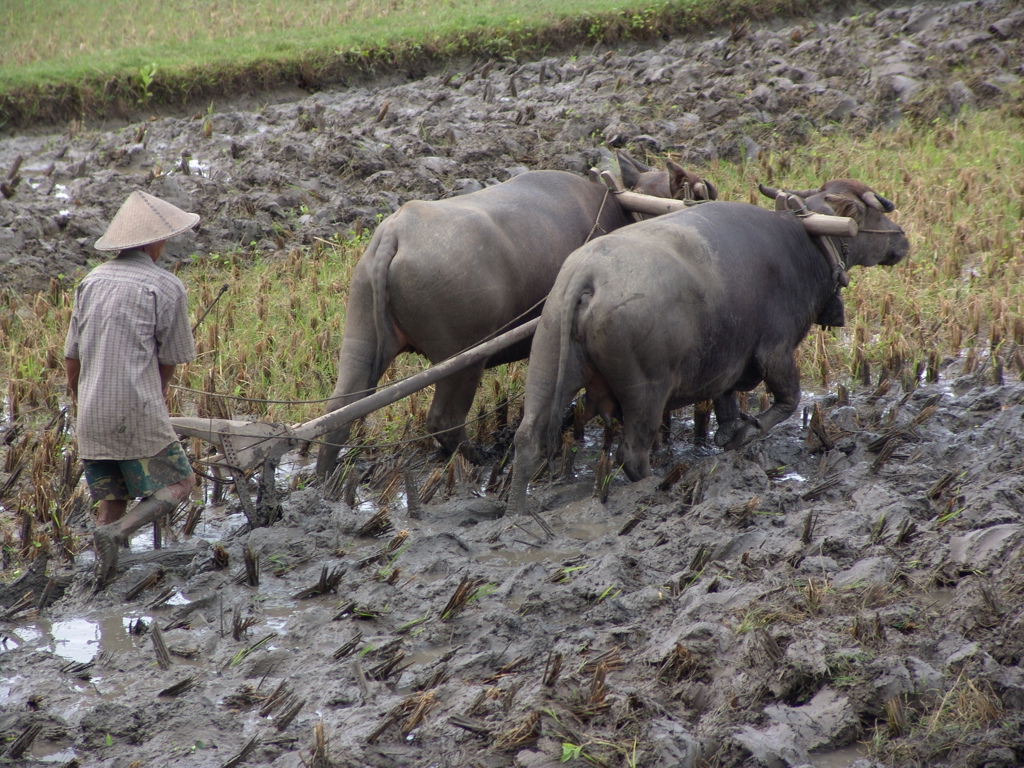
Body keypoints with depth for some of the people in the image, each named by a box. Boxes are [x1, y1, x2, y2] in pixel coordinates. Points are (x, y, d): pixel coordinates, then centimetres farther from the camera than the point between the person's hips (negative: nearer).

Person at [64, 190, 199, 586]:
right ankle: (116, 533, -13)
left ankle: (104, 576, 11)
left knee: (112, 499, 16)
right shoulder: (165, 287, -7)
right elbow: (170, 360, 0)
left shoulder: (91, 282, 9)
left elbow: (71, 355, 14)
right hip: (137, 412, -6)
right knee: (179, 482, 7)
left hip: (92, 416, 6)